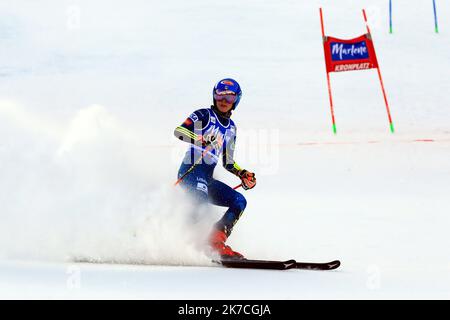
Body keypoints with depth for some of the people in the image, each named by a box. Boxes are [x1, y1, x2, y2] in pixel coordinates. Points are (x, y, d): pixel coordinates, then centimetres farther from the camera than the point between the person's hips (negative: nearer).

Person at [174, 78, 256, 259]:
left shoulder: (231, 128, 22)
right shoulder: (204, 115, 1)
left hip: (207, 178, 8)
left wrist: (242, 174, 12)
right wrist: (200, 139, -31)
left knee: (239, 201, -5)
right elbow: (179, 131, -14)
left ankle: (216, 242, -17)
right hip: (191, 170, -8)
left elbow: (228, 162, 29)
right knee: (200, 196, -35)